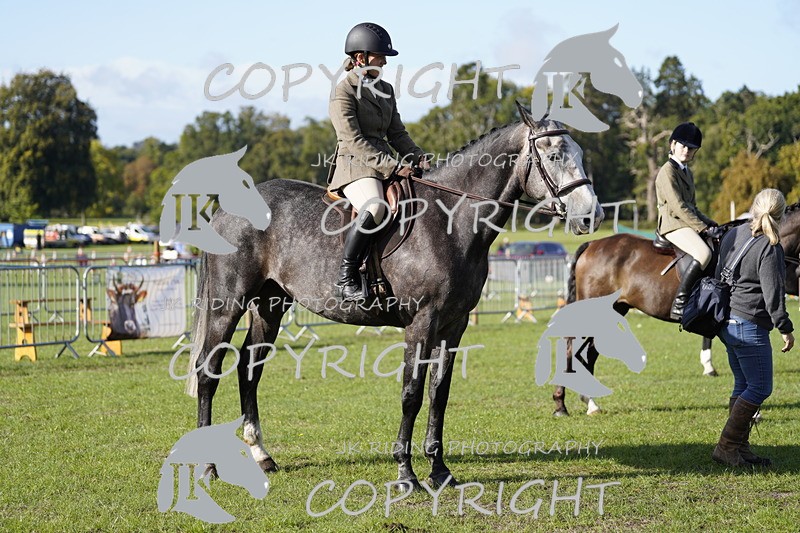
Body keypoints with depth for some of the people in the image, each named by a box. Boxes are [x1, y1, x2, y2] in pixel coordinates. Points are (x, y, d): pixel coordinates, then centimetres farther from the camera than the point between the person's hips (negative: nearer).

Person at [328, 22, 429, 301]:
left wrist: (418, 157, 1)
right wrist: (392, 166, -21)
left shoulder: (385, 89, 19)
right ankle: (345, 279, -29)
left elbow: (397, 133, 20)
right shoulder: (343, 92, -5)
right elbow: (354, 141, -14)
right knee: (375, 208, -37)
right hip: (354, 166, -8)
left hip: (386, 165, 8)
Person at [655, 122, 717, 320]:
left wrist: (709, 223, 9)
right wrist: (703, 228, -18)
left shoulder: (688, 173, 22)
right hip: (674, 224, -10)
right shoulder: (668, 171, -8)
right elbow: (678, 207, -16)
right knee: (703, 253, -32)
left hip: (689, 222, 10)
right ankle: (678, 304, -33)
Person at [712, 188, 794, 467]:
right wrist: (785, 328, -11)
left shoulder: (732, 235, 9)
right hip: (750, 326, -9)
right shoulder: (770, 248, -16)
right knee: (760, 388, -1)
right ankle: (726, 446, -3)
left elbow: (720, 274, 19)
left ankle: (740, 448, 17)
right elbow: (773, 293, -17)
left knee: (743, 387, 15)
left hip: (728, 324, 9)